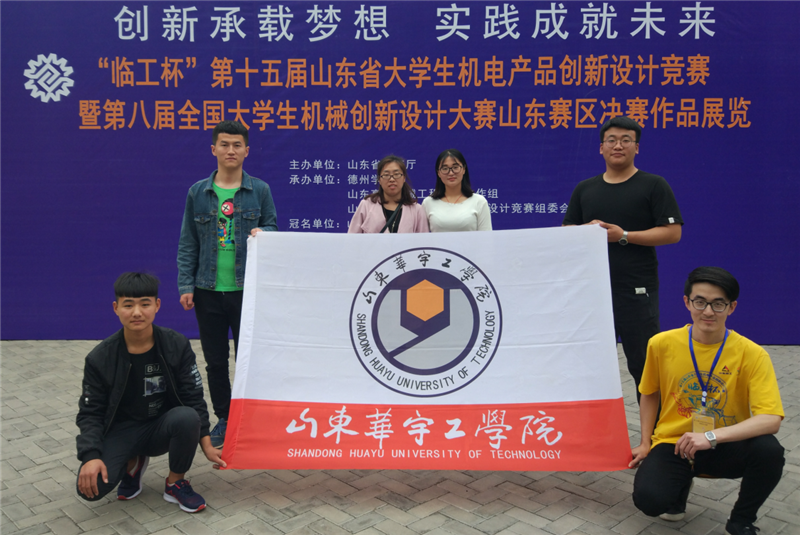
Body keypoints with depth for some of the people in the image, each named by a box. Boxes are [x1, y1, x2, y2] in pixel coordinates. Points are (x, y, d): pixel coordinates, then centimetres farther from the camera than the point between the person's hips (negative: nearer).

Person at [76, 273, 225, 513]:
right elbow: (90, 412, -7)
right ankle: (133, 464, 11)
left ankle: (175, 483, -5)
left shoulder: (177, 346, -11)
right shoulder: (100, 358, -11)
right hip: (121, 431, 0)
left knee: (187, 418, -35)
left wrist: (206, 445, -11)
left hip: (163, 427, 0)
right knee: (90, 487, -26)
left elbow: (193, 399, -6)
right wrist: (91, 456, -24)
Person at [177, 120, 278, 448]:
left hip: (247, 289, -2)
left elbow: (273, 228, 8)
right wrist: (185, 285, -1)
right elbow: (188, 243, 6)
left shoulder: (260, 190, 2)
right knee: (215, 360, 11)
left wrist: (263, 232, -16)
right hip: (208, 290, 2)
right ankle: (224, 418, 27)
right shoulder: (198, 192, 5)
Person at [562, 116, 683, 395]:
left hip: (637, 291, -4)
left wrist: (623, 236, -15)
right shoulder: (584, 189, 13)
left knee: (644, 364, 1)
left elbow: (672, 233, -7)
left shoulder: (653, 186, 0)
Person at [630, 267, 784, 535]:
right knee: (649, 499, -27)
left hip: (725, 449, 0)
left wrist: (711, 436, -33)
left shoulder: (752, 354, -14)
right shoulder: (662, 344, -7)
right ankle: (680, 483, 14)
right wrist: (645, 444, 5)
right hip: (673, 444, 1)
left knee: (769, 450, -33)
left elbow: (771, 419, -23)